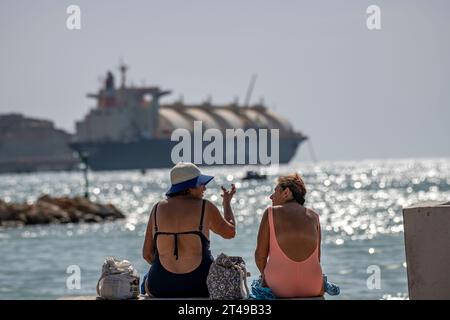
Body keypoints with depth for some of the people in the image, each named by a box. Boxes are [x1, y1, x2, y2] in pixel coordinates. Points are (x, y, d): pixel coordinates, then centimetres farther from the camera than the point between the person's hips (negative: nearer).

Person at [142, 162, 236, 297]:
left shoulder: (158, 209, 1)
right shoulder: (205, 207, -5)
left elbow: (147, 253, 2)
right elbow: (230, 232, 11)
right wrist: (227, 203, 26)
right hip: (200, 285, -2)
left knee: (147, 281, 36)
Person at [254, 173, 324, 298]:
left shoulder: (271, 212, 4)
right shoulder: (313, 216, 11)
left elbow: (260, 255, 1)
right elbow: (317, 257, 13)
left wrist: (264, 273, 21)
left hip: (280, 288, -2)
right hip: (312, 287, 2)